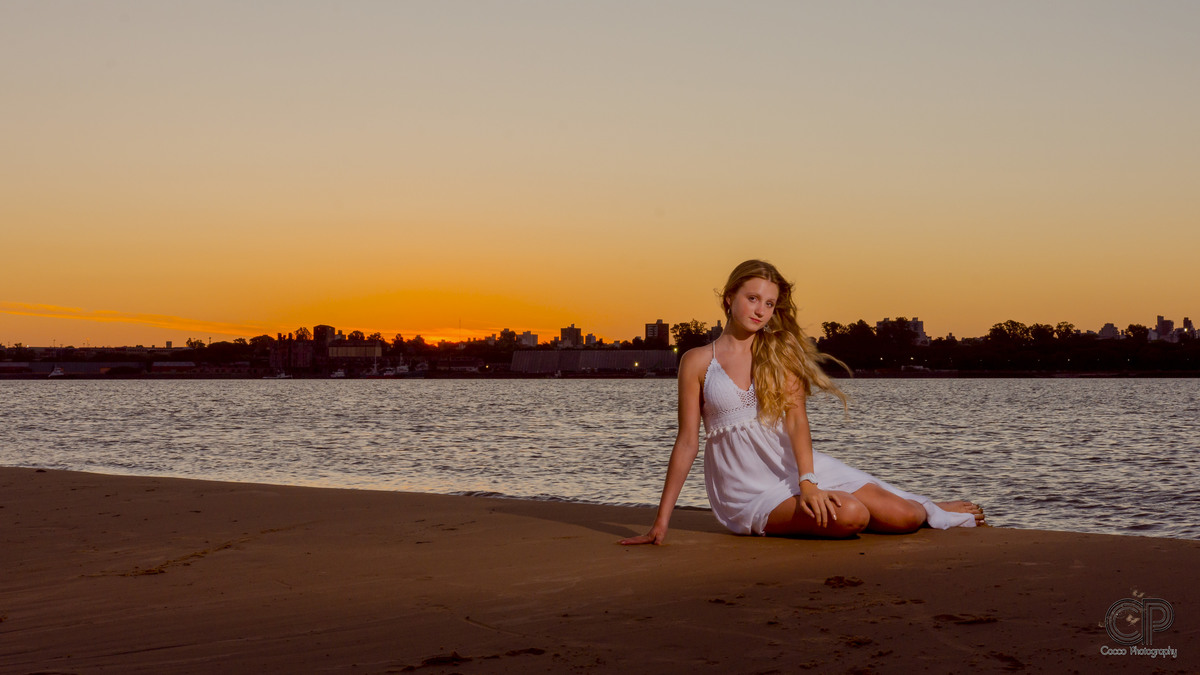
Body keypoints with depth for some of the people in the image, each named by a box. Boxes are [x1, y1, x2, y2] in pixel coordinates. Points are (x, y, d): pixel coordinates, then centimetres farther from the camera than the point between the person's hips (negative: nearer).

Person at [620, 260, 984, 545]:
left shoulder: (780, 352, 6)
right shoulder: (697, 362, -2)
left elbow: (796, 418, -7)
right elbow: (687, 442, -3)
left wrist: (808, 482, -22)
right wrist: (661, 523, -8)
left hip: (800, 468, 3)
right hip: (752, 492, -3)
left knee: (902, 518, -8)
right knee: (849, 516, -28)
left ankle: (930, 509, 29)